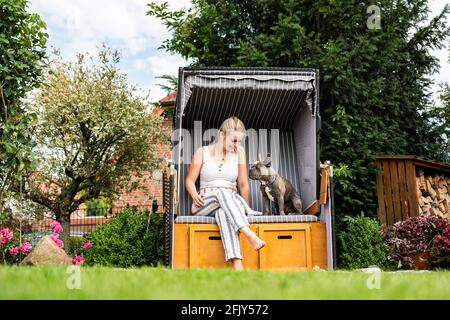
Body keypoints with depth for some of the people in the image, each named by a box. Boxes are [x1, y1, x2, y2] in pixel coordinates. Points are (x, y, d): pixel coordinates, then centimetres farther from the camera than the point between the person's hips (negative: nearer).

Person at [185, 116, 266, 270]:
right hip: (204, 205, 0)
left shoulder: (239, 152, 8)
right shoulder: (202, 152, 6)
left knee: (223, 212, -38)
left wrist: (245, 210, 1)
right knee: (222, 192, -36)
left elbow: (244, 185, 6)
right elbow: (190, 180, 5)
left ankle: (237, 264, -56)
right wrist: (194, 195, -17)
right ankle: (250, 235, -53)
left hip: (230, 202, 1)